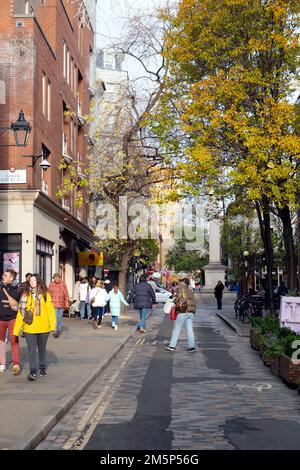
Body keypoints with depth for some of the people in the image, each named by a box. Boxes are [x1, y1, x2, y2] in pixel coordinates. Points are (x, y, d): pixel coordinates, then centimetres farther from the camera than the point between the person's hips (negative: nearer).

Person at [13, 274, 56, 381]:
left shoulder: (45, 294, -1)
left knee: (42, 349, 16)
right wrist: (16, 330, -4)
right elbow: (21, 312, 0)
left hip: (43, 327, 0)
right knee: (32, 350, -6)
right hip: (29, 328, 0)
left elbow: (50, 310, -4)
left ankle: (42, 368, 33)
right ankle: (32, 372, -7)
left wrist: (53, 325, -15)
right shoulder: (25, 295, 1)